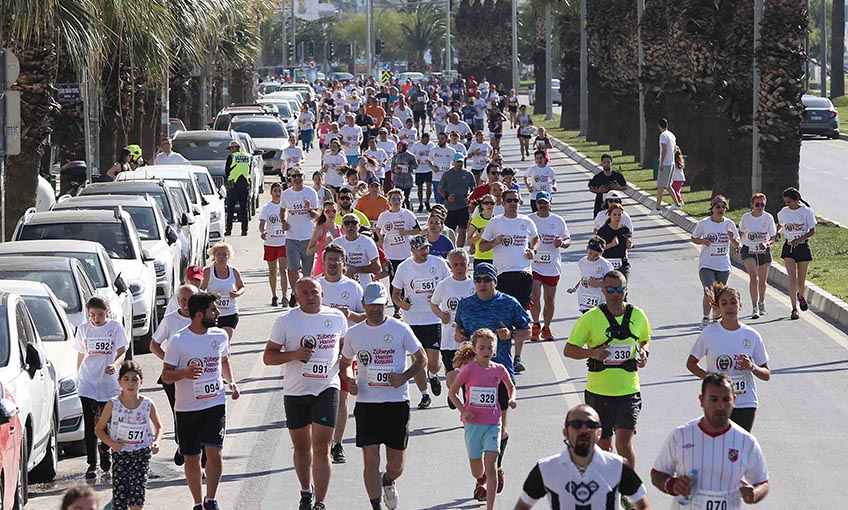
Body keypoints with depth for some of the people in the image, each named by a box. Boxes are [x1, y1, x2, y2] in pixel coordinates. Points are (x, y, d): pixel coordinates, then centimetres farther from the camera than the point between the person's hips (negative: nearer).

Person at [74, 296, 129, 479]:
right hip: (87, 382, 1)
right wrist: (79, 376, 11)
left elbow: (122, 352, -8)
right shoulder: (83, 329, 6)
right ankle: (92, 463, 0)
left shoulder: (115, 327, -2)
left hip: (109, 382, -1)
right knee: (90, 424, -4)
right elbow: (81, 355, 14)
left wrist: (115, 364, -28)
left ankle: (104, 450, 37)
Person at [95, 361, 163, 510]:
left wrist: (156, 442, -8)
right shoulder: (112, 405, -6)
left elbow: (158, 427, 11)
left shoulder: (148, 405, -3)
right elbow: (99, 429, 3)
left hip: (141, 453, 0)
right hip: (120, 453, 0)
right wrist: (110, 442, -15)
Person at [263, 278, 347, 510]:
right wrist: (293, 355, -18)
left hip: (327, 389, -1)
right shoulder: (285, 321, -3)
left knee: (321, 447, -10)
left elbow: (345, 346, 22)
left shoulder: (337, 317, 3)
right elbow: (268, 356, -2)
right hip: (295, 392, 1)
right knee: (301, 447, 12)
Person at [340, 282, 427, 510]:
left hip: (397, 402, -1)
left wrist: (404, 377, -12)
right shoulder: (354, 333, 5)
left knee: (396, 464, 8)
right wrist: (349, 379, -3)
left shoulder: (400, 329, -2)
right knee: (370, 460, -9)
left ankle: (388, 482, 42)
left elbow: (422, 359, 5)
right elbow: (345, 363, 19)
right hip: (366, 403, 1)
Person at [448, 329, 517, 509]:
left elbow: (511, 387, 20)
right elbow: (452, 393, 1)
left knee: (491, 466, -13)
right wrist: (463, 410, -12)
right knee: (477, 470, 9)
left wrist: (511, 399, -1)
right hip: (473, 422, -1)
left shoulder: (499, 370, 1)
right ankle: (481, 482, 47)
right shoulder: (468, 370, -7)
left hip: (493, 423, 1)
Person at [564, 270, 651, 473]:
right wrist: (593, 353, -20)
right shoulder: (590, 318, -6)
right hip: (598, 391, 0)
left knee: (624, 441, -14)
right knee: (603, 444, 12)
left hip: (628, 390, 0)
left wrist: (644, 352, -2)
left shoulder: (637, 315, 2)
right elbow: (568, 350, -2)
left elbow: (646, 340, 21)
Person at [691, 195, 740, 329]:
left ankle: (716, 320, 26)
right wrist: (703, 241, -11)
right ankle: (705, 319, 0)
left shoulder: (729, 224, 1)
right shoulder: (703, 224, -4)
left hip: (724, 266, 3)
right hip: (706, 265, -3)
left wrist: (732, 238, -18)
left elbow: (737, 246, 4)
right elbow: (694, 238, 10)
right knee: (709, 293, -18)